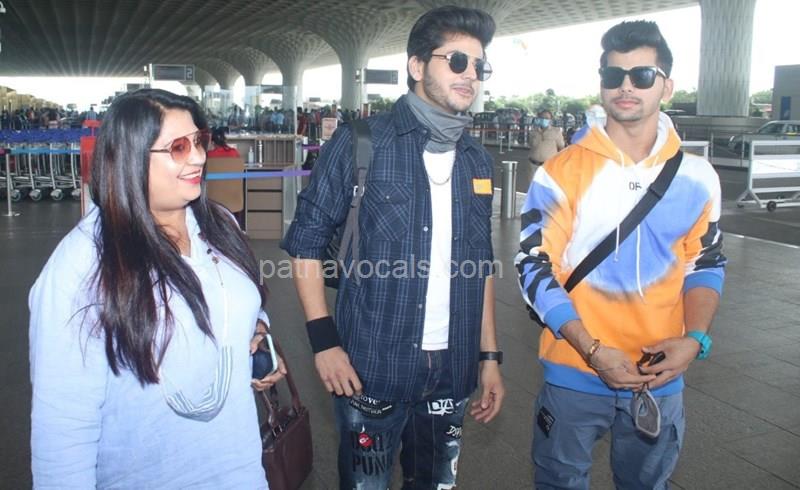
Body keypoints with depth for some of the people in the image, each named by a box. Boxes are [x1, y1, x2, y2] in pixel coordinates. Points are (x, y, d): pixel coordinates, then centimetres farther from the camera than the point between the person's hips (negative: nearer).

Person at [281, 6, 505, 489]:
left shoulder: (477, 161, 8)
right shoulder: (361, 143, -8)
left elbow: (480, 265, 12)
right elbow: (307, 241, -5)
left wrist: (490, 356, 9)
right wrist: (324, 341, -12)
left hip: (451, 371, 5)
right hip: (371, 367, -4)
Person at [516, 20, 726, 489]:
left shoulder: (697, 176, 0)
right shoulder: (561, 174, -9)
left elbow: (706, 265, 9)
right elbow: (535, 267, -10)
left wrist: (694, 339, -8)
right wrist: (591, 349, -18)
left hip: (661, 379, 3)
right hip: (574, 374, -2)